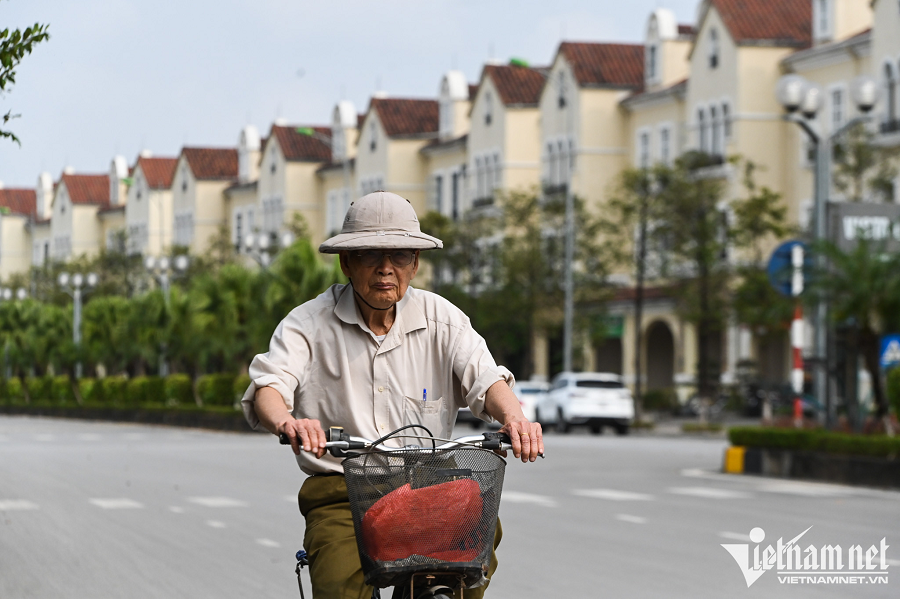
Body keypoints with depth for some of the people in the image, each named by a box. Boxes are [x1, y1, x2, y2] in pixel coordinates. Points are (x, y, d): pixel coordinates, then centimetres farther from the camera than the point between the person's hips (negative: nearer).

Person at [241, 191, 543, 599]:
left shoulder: (440, 318, 6)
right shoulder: (310, 322, 0)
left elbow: (483, 378, -6)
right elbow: (267, 386, -14)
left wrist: (512, 416, -31)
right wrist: (286, 422, -39)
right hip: (340, 493, -2)